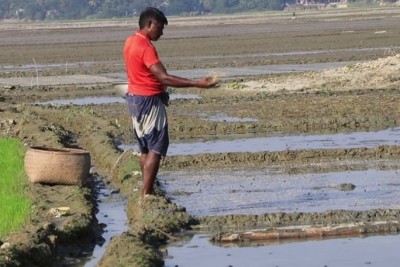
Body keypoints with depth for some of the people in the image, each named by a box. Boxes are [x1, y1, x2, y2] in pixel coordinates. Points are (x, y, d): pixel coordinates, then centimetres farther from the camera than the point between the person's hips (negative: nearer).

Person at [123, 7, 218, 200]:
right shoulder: (146, 47, -21)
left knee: (145, 148, 15)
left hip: (134, 97, 10)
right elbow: (164, 78, -28)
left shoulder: (130, 41, 8)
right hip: (149, 100, -10)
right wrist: (197, 83, -30)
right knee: (156, 148, -5)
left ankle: (147, 191, 20)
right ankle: (146, 195, -8)